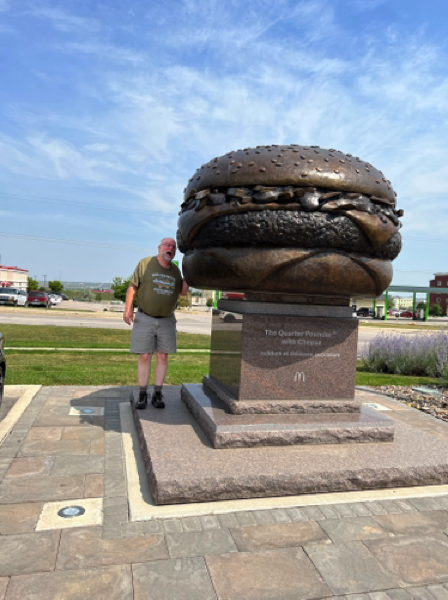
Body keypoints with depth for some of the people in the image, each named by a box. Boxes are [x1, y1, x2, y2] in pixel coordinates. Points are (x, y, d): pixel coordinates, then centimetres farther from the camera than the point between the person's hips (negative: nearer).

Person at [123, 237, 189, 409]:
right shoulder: (145, 263, -4)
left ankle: (157, 394, 11)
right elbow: (132, 286, -3)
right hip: (145, 318, -3)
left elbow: (183, 292, 7)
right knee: (145, 356, -1)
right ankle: (142, 395, 8)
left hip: (167, 320, 3)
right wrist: (128, 308, -11)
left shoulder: (175, 270, 7)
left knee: (162, 357, 3)